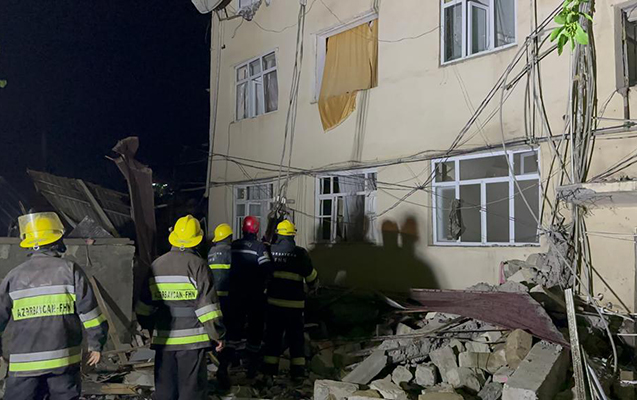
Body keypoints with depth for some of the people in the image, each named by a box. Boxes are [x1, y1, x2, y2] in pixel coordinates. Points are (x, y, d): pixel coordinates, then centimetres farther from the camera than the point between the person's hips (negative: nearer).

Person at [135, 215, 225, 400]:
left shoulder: (156, 265, 8)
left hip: (163, 338, 5)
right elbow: (207, 305, -14)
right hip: (191, 338, -5)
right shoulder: (197, 264, -11)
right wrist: (218, 334, -5)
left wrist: (150, 328, 28)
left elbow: (144, 305, 14)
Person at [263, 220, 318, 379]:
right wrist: (313, 286, 24)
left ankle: (270, 370, 14)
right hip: (295, 303, -2)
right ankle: (298, 372, 10)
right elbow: (311, 276, 3)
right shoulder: (300, 253, -7)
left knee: (273, 336, 11)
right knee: (296, 338, 8)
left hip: (273, 302, 2)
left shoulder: (270, 251, -1)